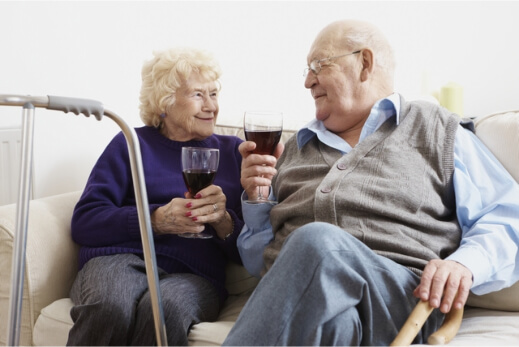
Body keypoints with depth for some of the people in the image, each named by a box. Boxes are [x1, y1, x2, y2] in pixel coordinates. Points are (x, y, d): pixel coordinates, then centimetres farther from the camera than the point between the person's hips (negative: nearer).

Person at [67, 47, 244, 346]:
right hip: (121, 257, 0)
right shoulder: (131, 144, 16)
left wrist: (223, 220, -7)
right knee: (108, 308, -37)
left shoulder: (231, 150, 21)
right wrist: (157, 219, -10)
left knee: (163, 309, -37)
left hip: (193, 274, 1)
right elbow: (84, 223, 3)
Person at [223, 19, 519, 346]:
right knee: (332, 316, -38)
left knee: (317, 242, -34)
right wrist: (257, 200, 14)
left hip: (398, 294, -1)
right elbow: (259, 261, 32)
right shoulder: (295, 147, 30)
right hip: (293, 299, 2)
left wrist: (464, 263, -10)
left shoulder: (438, 131, 20)